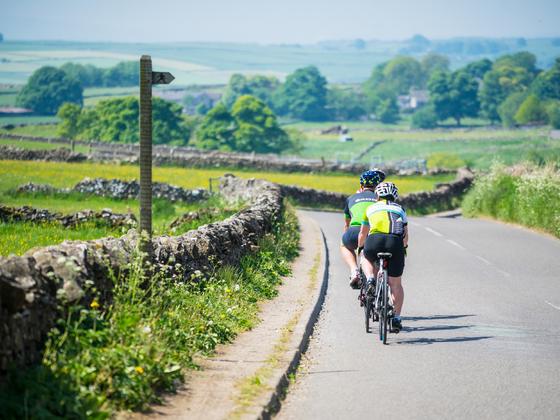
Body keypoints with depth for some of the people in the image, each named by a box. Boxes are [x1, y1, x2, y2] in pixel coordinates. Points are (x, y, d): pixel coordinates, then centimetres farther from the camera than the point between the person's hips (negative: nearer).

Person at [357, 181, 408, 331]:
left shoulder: (371, 208, 27)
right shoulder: (400, 209, 29)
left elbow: (363, 233, 37)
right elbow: (406, 235, 34)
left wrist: (359, 248, 54)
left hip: (374, 240, -1)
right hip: (395, 243, 1)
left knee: (367, 260, 34)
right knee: (396, 284, 14)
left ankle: (370, 280, 6)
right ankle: (396, 318, 11)